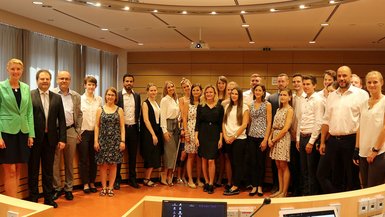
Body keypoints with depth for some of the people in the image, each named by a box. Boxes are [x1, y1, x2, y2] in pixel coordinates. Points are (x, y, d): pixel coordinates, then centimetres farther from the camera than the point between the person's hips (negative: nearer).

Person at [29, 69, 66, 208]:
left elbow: (61, 120, 6)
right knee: (33, 170, 9)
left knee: (48, 170, 11)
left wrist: (62, 139, 0)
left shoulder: (57, 98, 7)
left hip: (50, 138, 3)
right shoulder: (29, 96, -3)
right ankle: (33, 198, 20)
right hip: (34, 138, -3)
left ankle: (48, 198, 20)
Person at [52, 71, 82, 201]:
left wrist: (78, 131, 7)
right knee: (55, 162, 2)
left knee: (69, 162, 10)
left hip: (71, 131, 3)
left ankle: (68, 189, 20)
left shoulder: (76, 96, 9)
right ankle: (57, 188, 15)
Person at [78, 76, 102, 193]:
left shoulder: (99, 99, 7)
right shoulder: (80, 99, -2)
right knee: (83, 159, 2)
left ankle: (92, 182, 18)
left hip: (95, 132, 3)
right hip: (83, 131, -3)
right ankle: (85, 184, 12)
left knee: (93, 159, 7)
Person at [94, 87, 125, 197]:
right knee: (103, 164, 2)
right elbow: (97, 126, 4)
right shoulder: (100, 109, 6)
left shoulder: (119, 110, 6)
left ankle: (110, 187, 13)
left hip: (115, 141, 0)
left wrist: (123, 141, -5)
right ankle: (104, 187, 12)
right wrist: (96, 141, -3)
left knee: (113, 164, 4)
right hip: (103, 140, 0)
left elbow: (122, 127, 3)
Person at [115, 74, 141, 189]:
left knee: (133, 155, 10)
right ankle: (117, 180, 14)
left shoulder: (137, 96, 8)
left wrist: (137, 124, 5)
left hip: (133, 128, 4)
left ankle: (132, 179, 20)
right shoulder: (117, 95, -4)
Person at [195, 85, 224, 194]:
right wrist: (196, 137, -2)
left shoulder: (219, 107, 3)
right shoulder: (200, 106, 4)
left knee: (211, 160, -7)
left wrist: (220, 139, -1)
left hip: (214, 135, -1)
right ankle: (206, 182, 17)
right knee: (204, 159, 5)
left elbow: (221, 124, 4)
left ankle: (211, 184, 1)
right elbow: (197, 123, 4)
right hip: (203, 134, 1)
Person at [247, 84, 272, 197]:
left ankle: (260, 186, 15)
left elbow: (269, 123, -6)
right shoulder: (251, 104, 9)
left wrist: (265, 139, -12)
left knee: (261, 162, 3)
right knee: (252, 162, 4)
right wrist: (248, 133, 3)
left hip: (262, 137, -3)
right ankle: (254, 186, 14)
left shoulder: (267, 105, -2)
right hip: (251, 136, 3)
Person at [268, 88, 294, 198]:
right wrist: (270, 138, -1)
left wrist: (274, 140, -11)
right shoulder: (279, 109, 16)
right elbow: (274, 126, 13)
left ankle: (284, 192, 5)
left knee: (284, 166, -2)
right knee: (278, 166, 9)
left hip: (283, 138, -7)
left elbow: (285, 129, -13)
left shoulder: (290, 110, -6)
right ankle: (280, 190, 16)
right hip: (275, 138, 7)